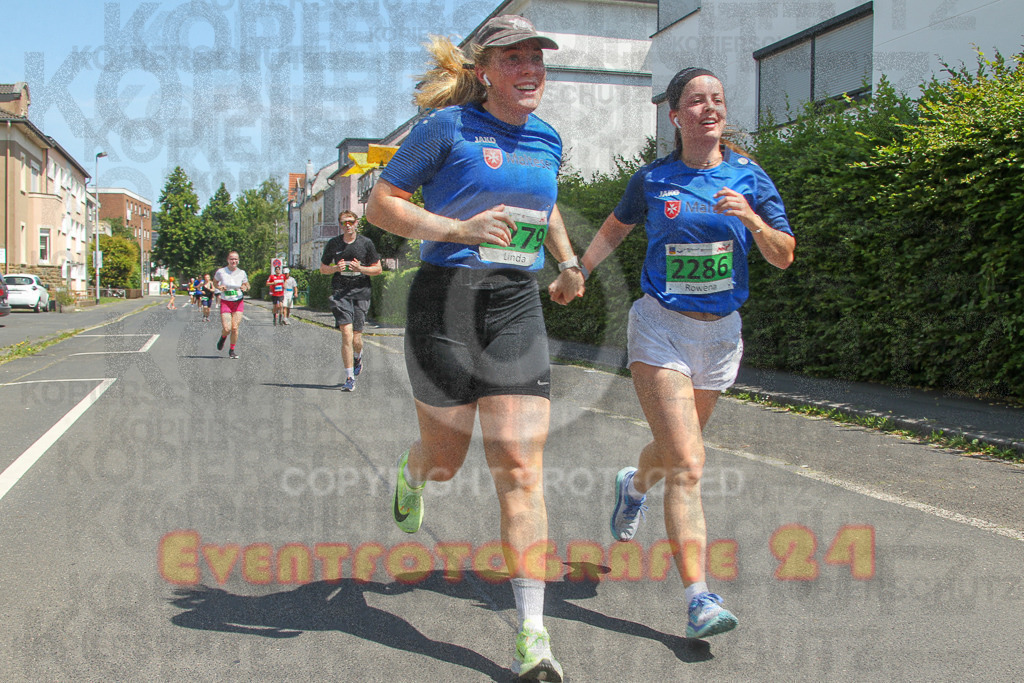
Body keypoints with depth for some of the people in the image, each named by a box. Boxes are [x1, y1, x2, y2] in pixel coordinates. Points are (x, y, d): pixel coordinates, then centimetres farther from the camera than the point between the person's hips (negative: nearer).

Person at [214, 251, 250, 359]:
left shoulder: (242, 273, 0)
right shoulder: (220, 272, -5)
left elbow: (247, 286, 13)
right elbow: (214, 281, 14)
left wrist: (245, 288, -10)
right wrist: (219, 287, -8)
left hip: (238, 302, 1)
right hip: (225, 302, -1)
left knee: (235, 328, -5)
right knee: (227, 329, -10)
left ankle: (232, 350, 13)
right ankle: (223, 338, 27)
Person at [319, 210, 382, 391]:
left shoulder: (366, 243, 4)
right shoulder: (333, 244, 8)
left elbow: (377, 269, 8)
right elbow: (323, 268, 17)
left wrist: (360, 268, -10)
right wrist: (336, 268, -4)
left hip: (361, 292, 0)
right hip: (340, 293, 0)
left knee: (356, 339, 0)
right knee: (347, 334, -14)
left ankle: (358, 357, 38)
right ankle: (349, 378, -9)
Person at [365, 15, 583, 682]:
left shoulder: (547, 139, 12)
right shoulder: (447, 125, -4)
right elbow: (380, 204, -4)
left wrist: (569, 262, 20)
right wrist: (460, 229, -18)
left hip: (518, 309, 4)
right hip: (446, 301, -3)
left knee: (521, 464, -6)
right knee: (446, 458, 8)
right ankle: (410, 476, 49)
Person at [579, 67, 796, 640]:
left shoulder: (749, 178, 3)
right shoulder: (653, 179, 1)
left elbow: (784, 257, 0)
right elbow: (614, 229, 18)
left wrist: (751, 219, -17)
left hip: (720, 334, 3)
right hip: (661, 327, -3)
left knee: (675, 449, 19)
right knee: (688, 465, -16)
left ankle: (634, 486, 54)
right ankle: (700, 599, -16)